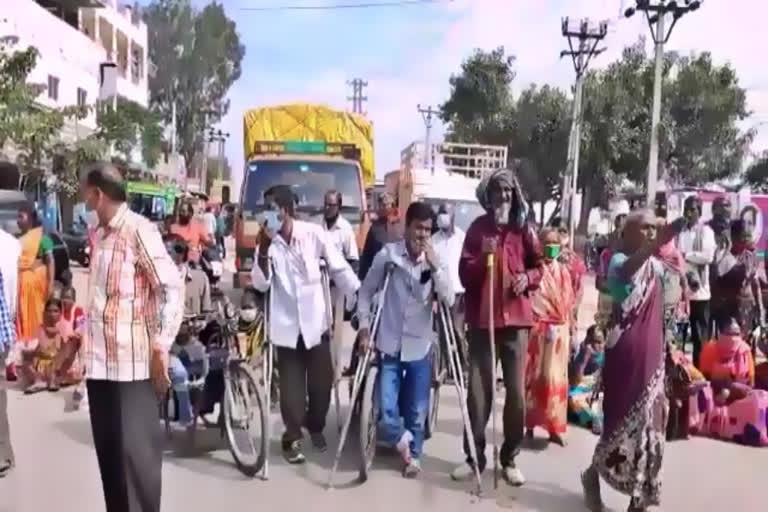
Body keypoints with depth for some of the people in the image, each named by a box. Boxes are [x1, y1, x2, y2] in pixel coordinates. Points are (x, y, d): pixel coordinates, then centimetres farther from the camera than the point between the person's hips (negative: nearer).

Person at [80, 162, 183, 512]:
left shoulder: (138, 230, -11)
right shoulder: (98, 234, 13)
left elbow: (173, 287, -17)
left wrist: (161, 348, -21)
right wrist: (84, 339, 19)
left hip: (133, 360, -8)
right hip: (100, 359, 8)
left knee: (136, 449, -2)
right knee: (108, 448, 13)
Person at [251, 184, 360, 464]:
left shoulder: (313, 233, -8)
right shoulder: (267, 242, -2)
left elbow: (340, 269, -2)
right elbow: (261, 285, -9)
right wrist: (263, 251, -22)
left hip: (315, 322, 0)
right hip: (286, 325, 0)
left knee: (322, 382, 9)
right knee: (292, 387, 3)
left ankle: (316, 427, 36)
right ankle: (293, 438, 22)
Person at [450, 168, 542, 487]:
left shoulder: (524, 228, 6)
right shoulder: (477, 228, 3)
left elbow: (539, 266, 15)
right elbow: (464, 274, -1)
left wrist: (528, 278, -6)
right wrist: (483, 257, -18)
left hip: (516, 318, 1)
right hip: (482, 318, -1)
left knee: (516, 391, 4)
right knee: (478, 389, 3)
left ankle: (510, 458, 17)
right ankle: (474, 455, 15)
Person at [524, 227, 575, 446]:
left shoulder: (563, 271, 10)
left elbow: (569, 302, 13)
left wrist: (568, 329, 10)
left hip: (560, 331, 4)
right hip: (536, 329, -4)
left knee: (556, 379, 5)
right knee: (534, 377, 2)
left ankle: (554, 427, 13)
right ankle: (530, 425, 12)